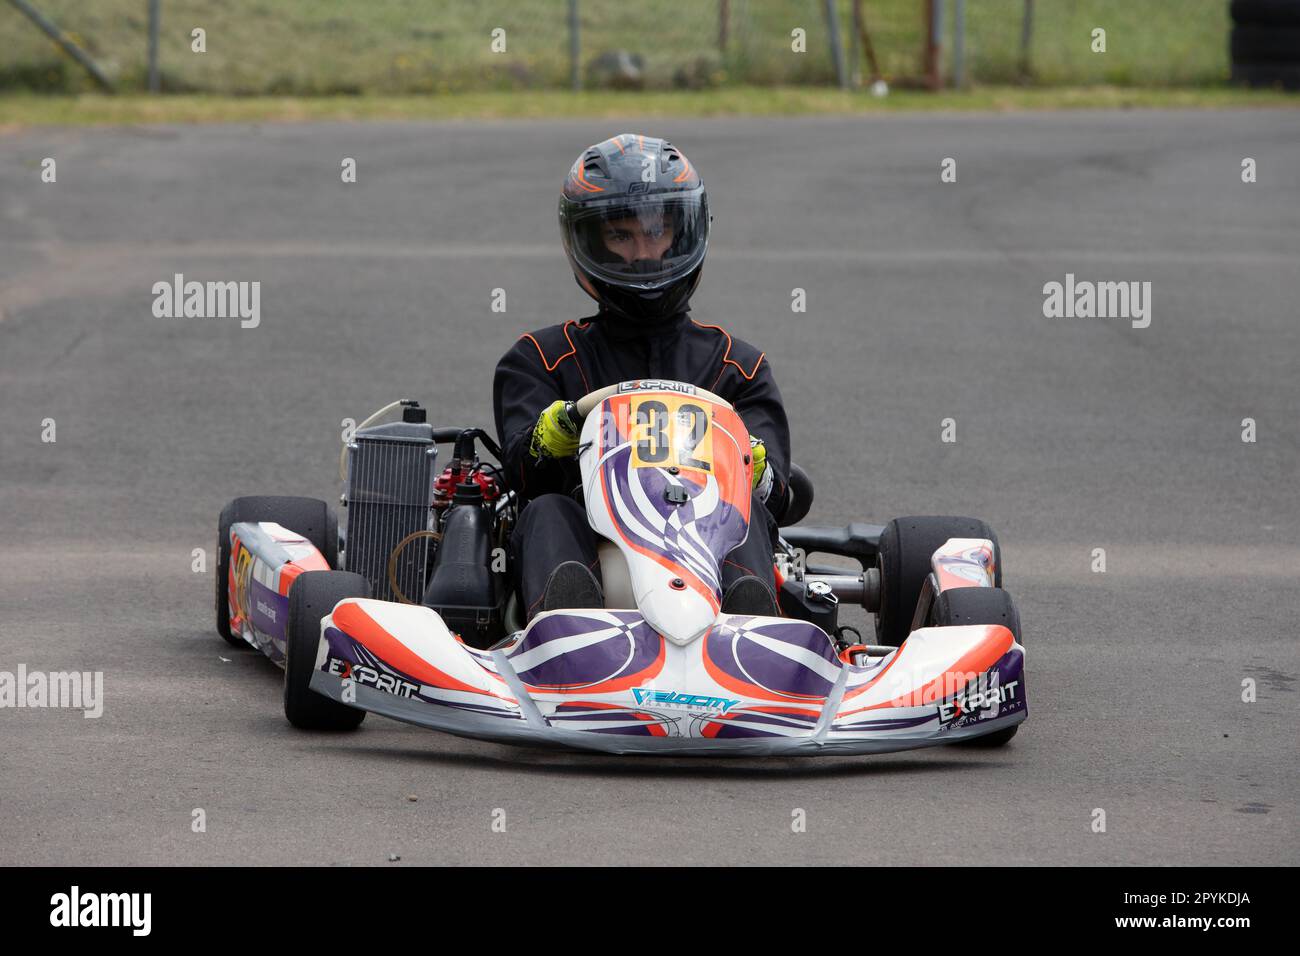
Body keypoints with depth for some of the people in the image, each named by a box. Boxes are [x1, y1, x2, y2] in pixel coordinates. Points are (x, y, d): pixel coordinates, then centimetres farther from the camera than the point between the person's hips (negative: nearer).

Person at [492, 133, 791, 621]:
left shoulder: (739, 364, 23)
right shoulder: (540, 359, 22)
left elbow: (772, 490, 9)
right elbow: (525, 474, 4)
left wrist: (749, 461, -16)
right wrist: (559, 429, -20)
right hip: (588, 553, -1)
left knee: (742, 511, -30)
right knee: (547, 514, -32)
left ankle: (748, 618, -63)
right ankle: (565, 617, -66)